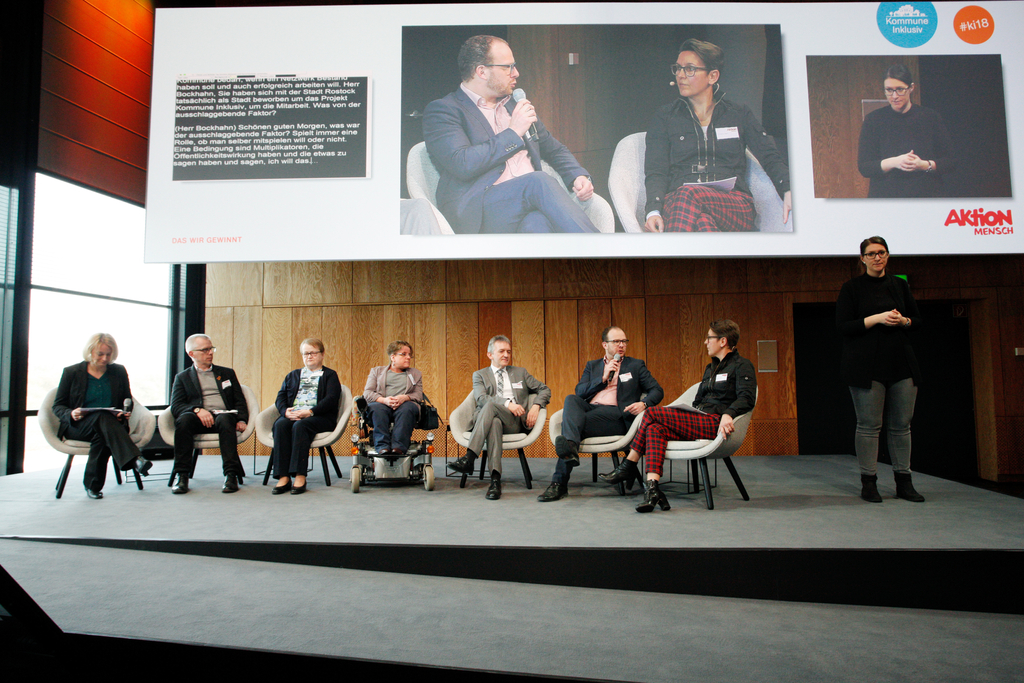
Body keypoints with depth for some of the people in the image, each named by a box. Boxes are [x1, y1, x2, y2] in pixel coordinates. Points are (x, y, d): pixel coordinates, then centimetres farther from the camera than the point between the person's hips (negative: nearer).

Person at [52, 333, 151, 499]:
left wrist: (125, 414, -6)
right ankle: (134, 459, -57)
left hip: (110, 424, 2)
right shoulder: (71, 372, 6)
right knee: (102, 417, -38)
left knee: (102, 435, -38)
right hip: (78, 427, -2)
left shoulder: (119, 372, 12)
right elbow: (58, 406, 7)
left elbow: (128, 402, 18)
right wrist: (71, 414, -16)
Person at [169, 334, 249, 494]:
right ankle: (181, 475, -30)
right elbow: (175, 406, 5)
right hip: (199, 420, 0)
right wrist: (197, 410, -16)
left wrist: (241, 420, -4)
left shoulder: (227, 373, 26)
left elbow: (239, 401, 17)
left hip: (224, 416, 0)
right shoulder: (182, 377, 20)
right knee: (184, 418, -34)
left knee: (225, 419, -36)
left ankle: (231, 474, -42)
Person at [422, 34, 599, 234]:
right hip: (479, 212, -5)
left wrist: (578, 176, 11)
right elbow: (462, 165, -12)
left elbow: (554, 150, 33)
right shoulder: (441, 110, 5)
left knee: (538, 223, -32)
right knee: (539, 181, -32)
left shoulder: (515, 105, 27)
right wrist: (513, 133, -3)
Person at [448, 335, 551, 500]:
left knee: (490, 405, -33)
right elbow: (481, 398, 1)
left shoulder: (521, 373, 29)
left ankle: (469, 458, -45)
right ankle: (495, 479, -47)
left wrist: (536, 406, 2)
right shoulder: (480, 375, 21)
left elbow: (545, 389, 25)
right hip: (485, 419, 0)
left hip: (515, 422, 0)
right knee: (494, 422, -39)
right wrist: (507, 403, -16)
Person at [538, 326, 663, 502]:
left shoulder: (636, 365, 20)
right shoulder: (592, 366, 28)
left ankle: (560, 484, -40)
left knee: (569, 423, -30)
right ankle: (570, 446, -55)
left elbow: (657, 391, 11)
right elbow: (579, 391, 13)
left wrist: (644, 403, -12)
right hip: (589, 409, 4)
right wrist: (603, 378, 1)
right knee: (571, 399, -31)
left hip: (615, 414, -3)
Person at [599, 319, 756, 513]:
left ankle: (629, 466, -10)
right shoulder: (710, 368, 28)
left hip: (715, 424, -8)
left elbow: (747, 399, -13)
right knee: (654, 429, -22)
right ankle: (652, 490, -30)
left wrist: (728, 414, -30)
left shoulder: (742, 366, 3)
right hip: (699, 422, 8)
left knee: (652, 414, -21)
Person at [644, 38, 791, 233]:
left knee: (688, 195, -37)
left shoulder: (739, 115, 19)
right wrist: (654, 211, -16)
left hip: (735, 206, 0)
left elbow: (770, 158, 11)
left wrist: (789, 191, -12)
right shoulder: (664, 117, 18)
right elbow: (656, 171, 5)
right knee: (702, 221, -40)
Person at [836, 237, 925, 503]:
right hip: (866, 366, -4)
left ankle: (904, 482, 16)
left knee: (902, 423, 6)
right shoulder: (852, 288, 0)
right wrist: (877, 318, -16)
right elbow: (843, 326, -7)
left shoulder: (899, 285, 14)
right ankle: (868, 483, 6)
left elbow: (917, 319, 17)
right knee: (869, 425, -3)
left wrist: (903, 320, -5)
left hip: (901, 364, 4)